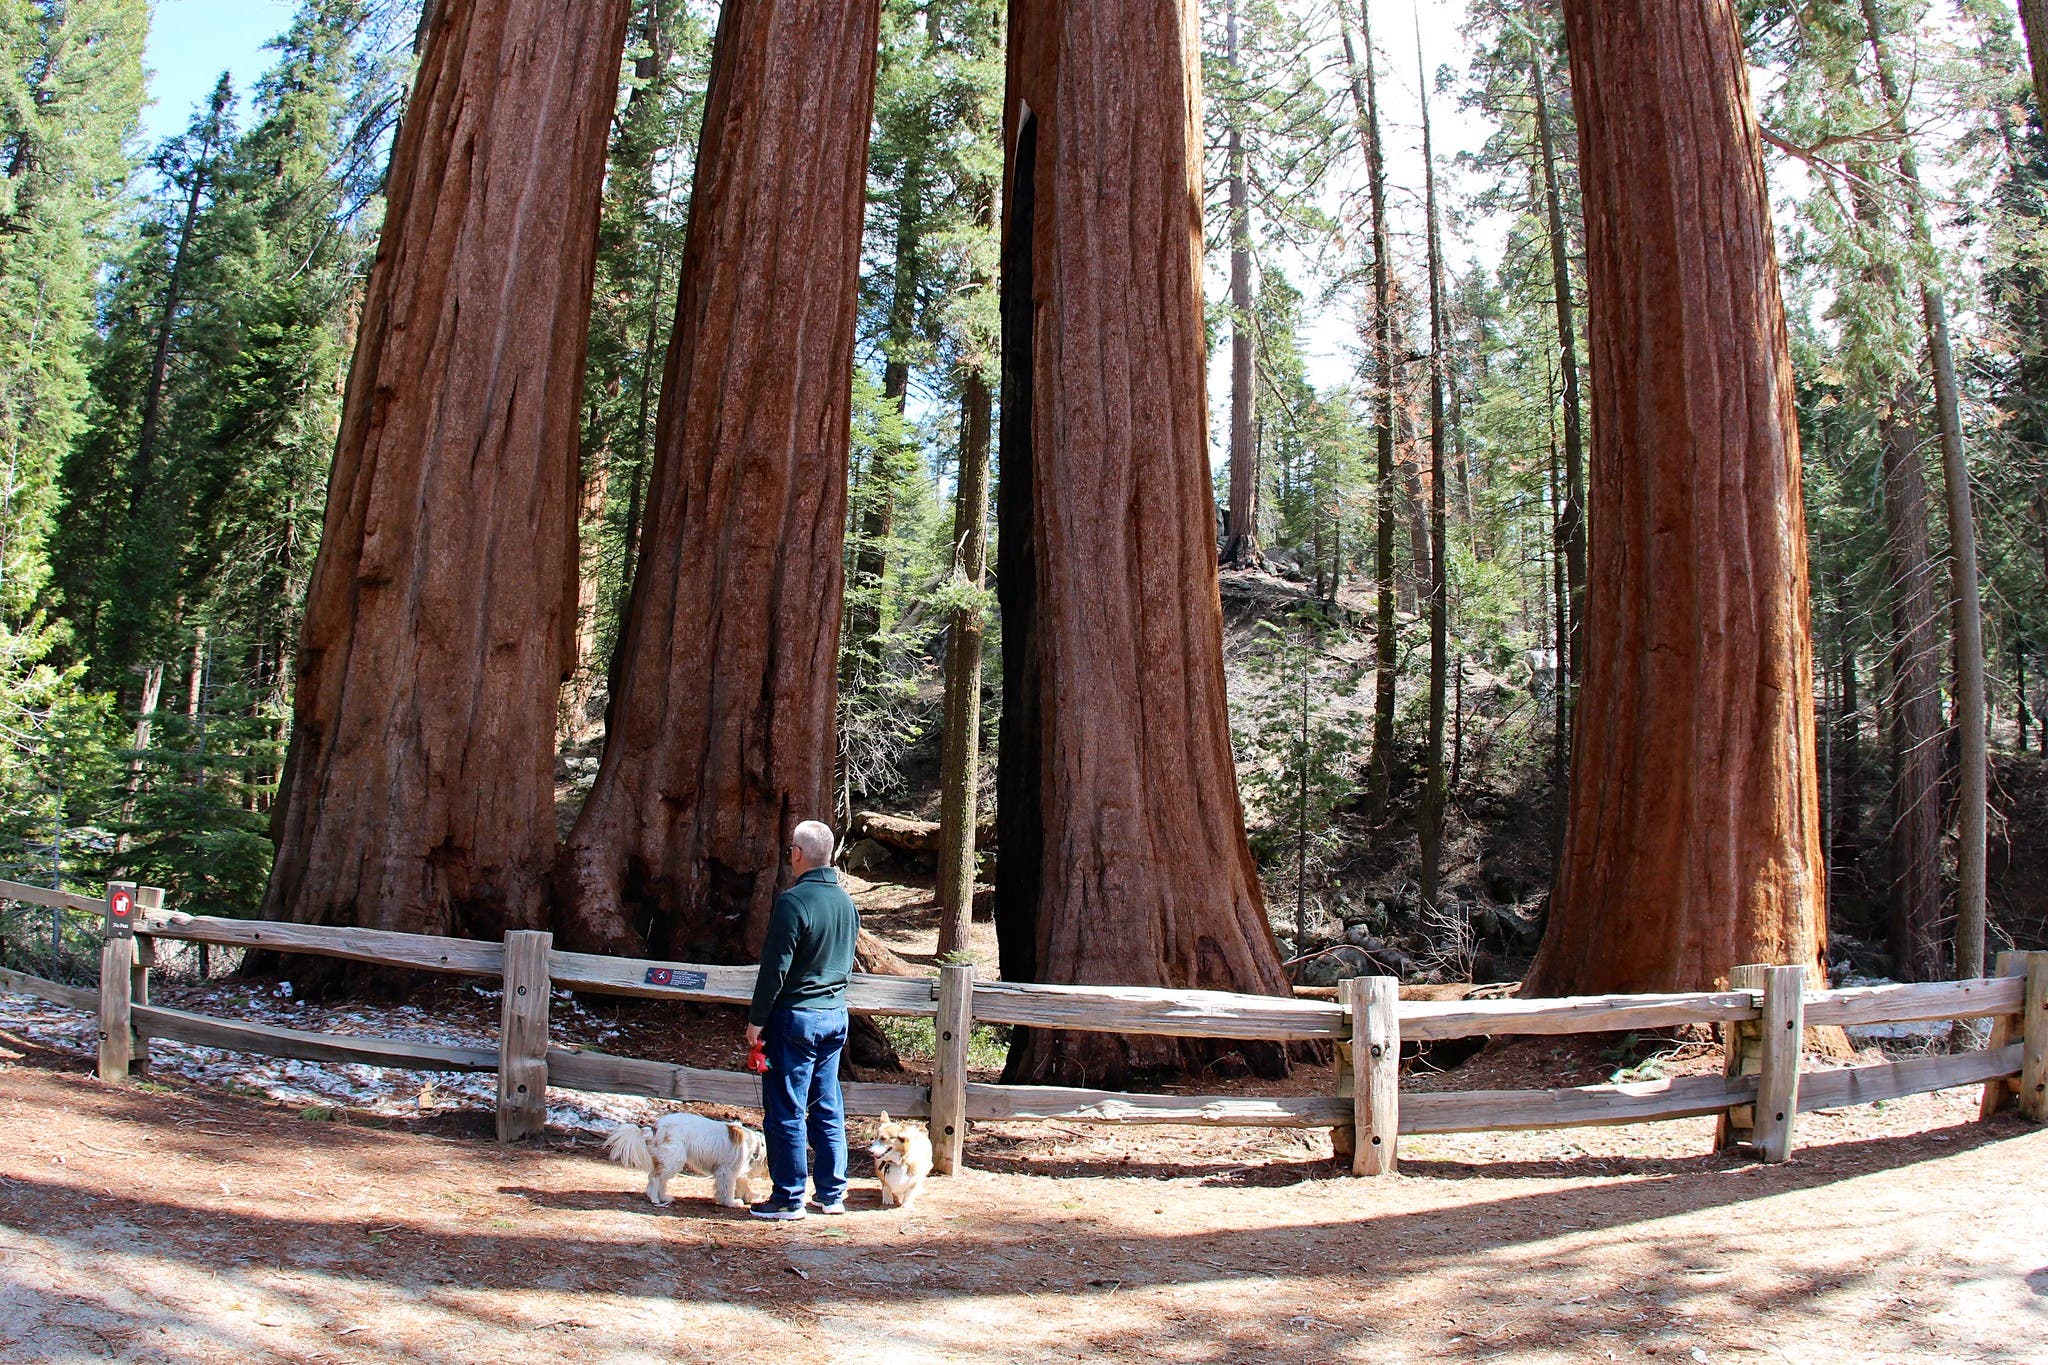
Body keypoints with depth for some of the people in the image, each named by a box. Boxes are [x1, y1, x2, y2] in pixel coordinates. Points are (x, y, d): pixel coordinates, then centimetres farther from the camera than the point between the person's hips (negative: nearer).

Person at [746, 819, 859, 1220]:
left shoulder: (793, 901, -17)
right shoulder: (846, 901, 6)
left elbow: (774, 968, -16)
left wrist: (757, 1020, -9)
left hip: (795, 1017, -7)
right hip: (836, 1016, 7)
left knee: (786, 1112, 2)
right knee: (828, 1109, 13)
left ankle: (789, 1199, 7)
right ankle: (832, 1195, 19)